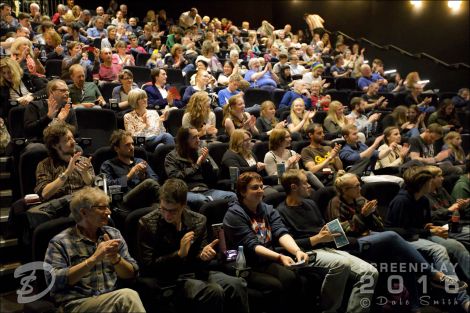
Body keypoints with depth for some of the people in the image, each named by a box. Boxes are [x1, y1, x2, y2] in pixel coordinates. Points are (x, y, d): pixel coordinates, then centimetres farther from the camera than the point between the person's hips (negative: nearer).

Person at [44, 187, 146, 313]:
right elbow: (54, 281, -15)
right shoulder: (59, 242, -1)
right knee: (127, 296, -30)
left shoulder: (113, 234, 12)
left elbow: (132, 273, 9)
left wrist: (116, 258, -12)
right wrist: (93, 259, -20)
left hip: (114, 300, 4)